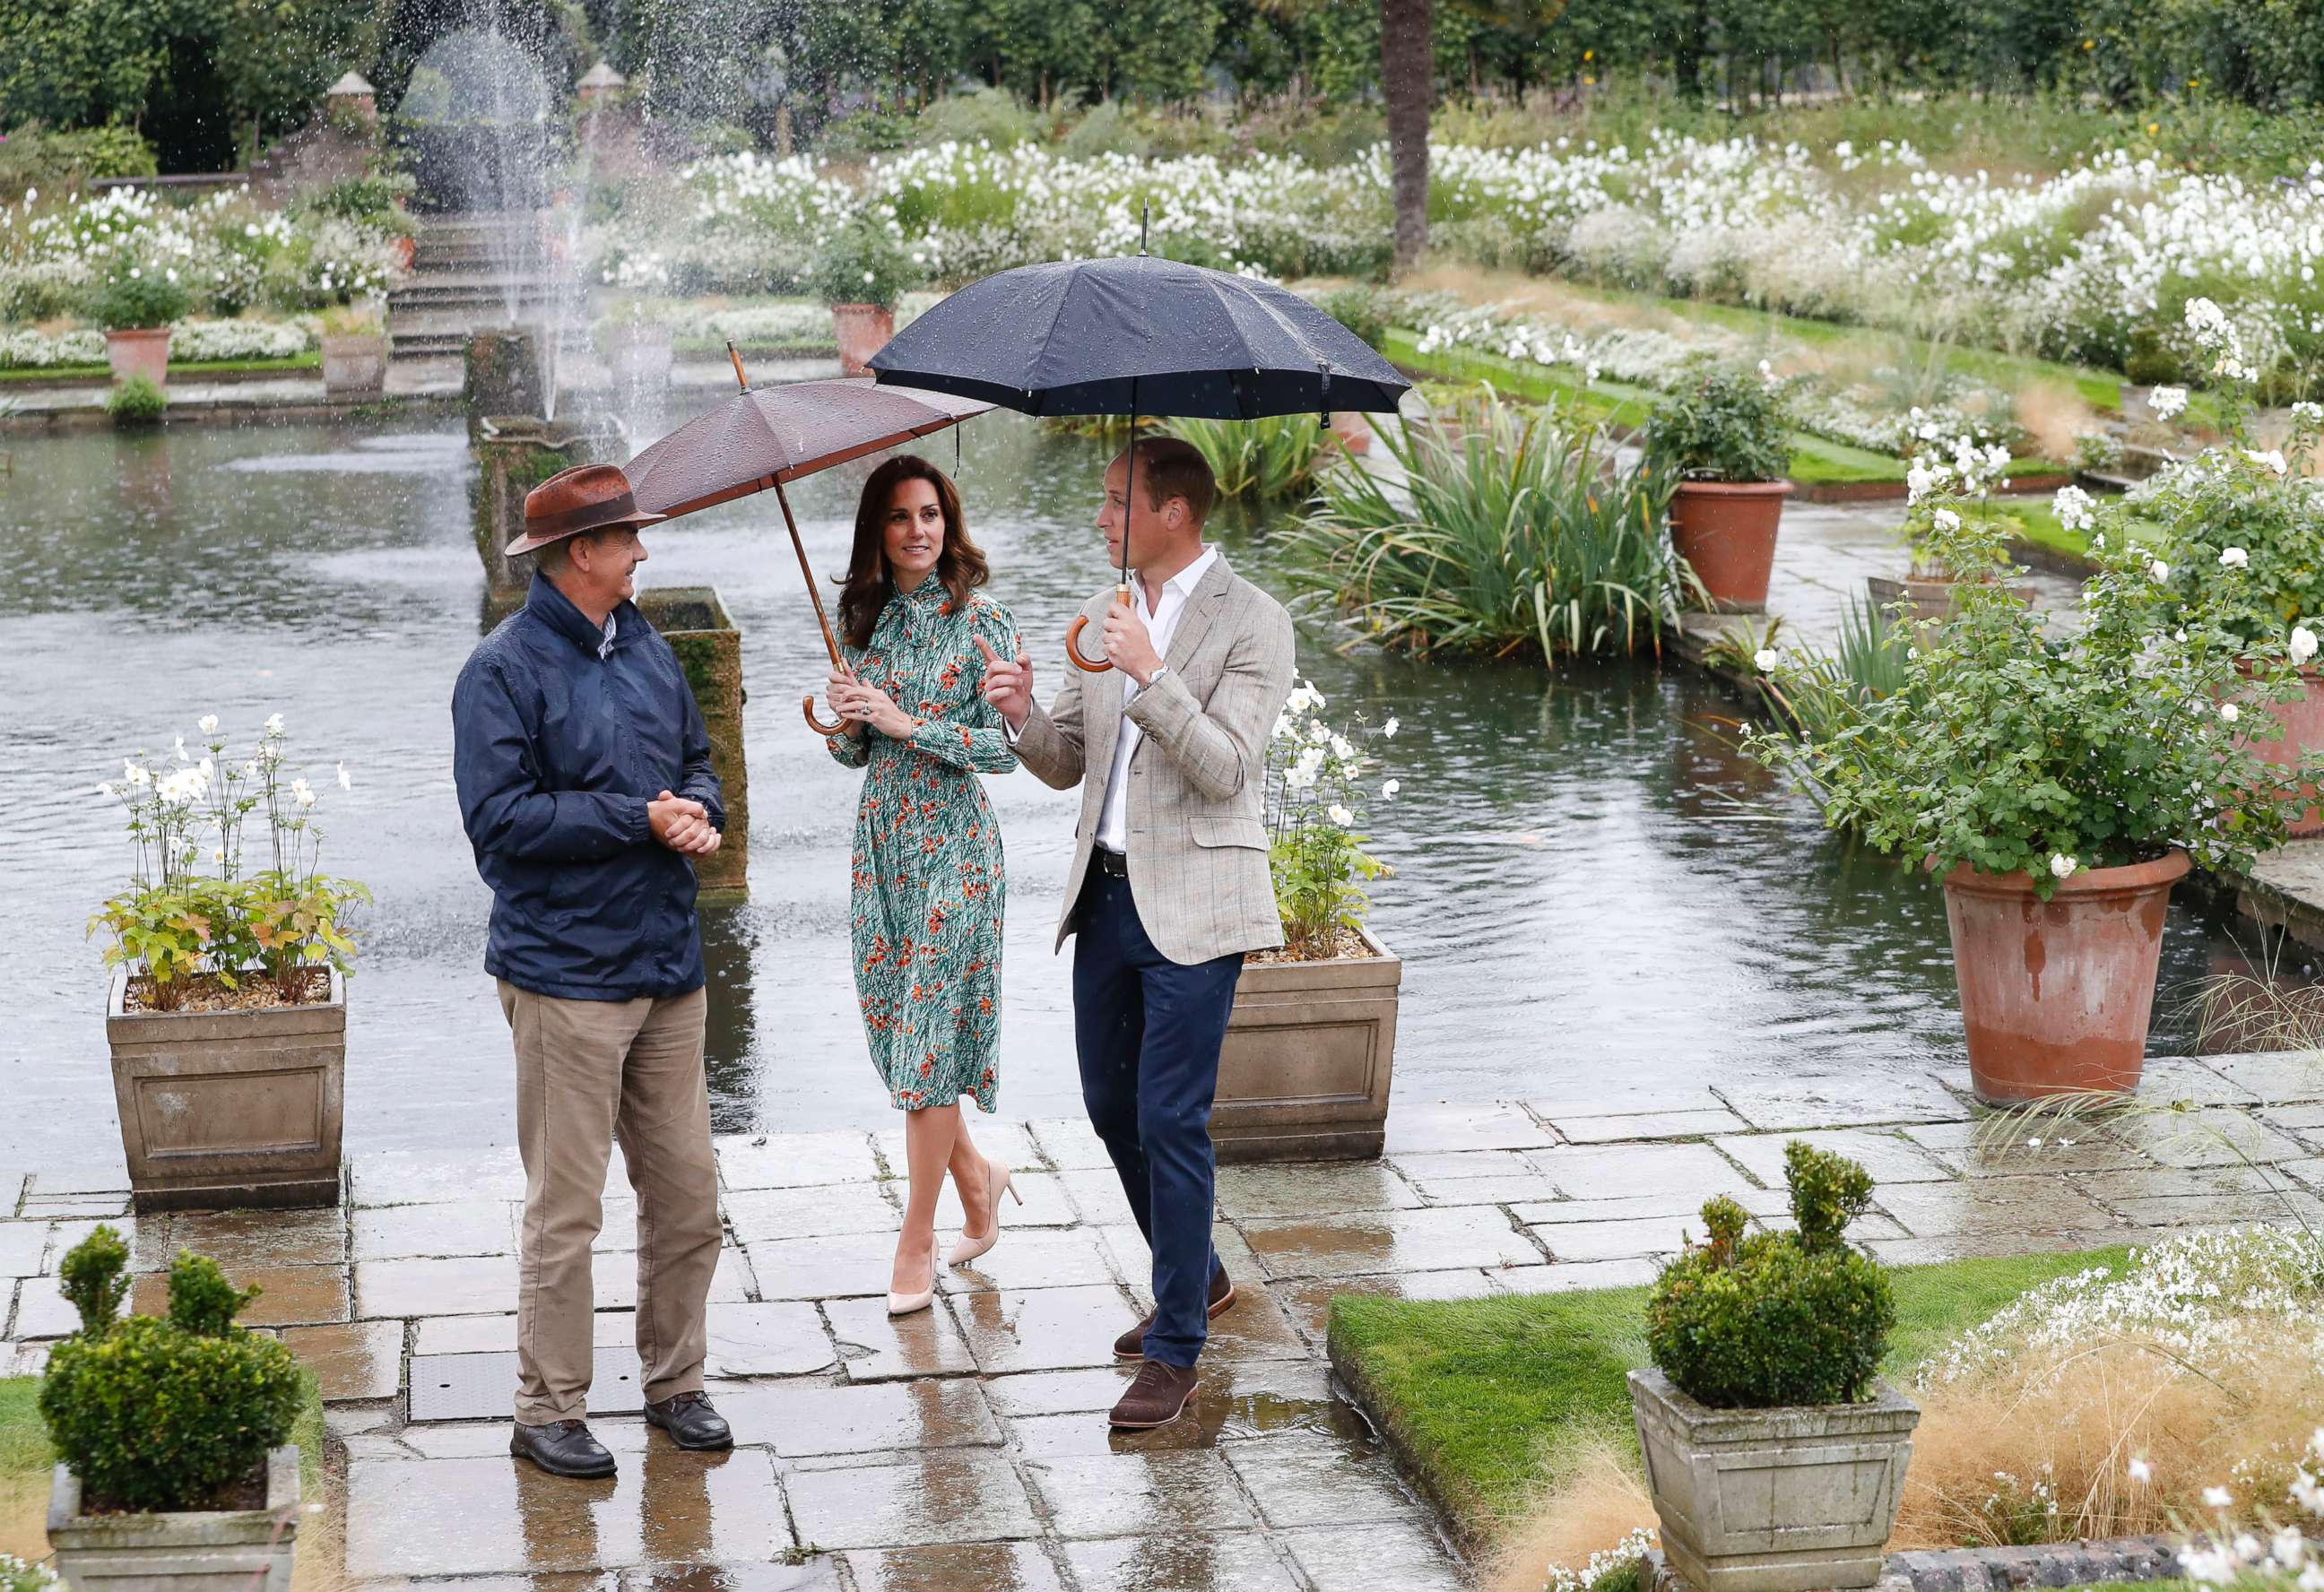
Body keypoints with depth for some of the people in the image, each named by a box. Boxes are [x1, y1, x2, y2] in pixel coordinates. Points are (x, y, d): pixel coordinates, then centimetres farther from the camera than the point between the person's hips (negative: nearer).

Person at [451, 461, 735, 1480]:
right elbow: (500, 816, -17)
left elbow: (696, 760, 23)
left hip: (668, 966, 7)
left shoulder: (648, 653, 13)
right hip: (566, 976, -7)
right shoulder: (504, 671, -9)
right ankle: (547, 1409, 9)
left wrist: (702, 813, -1)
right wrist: (638, 820, -15)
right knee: (565, 1206, -2)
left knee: (687, 1190, 11)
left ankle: (675, 1384, 25)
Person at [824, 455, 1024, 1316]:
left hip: (954, 844, -6)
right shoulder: (863, 622, 8)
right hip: (881, 840, 6)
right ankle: (976, 1178, 29)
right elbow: (854, 753, 13)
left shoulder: (980, 620, -7)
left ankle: (918, 1238, 3)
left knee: (932, 1034, -5)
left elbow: (1006, 746, -10)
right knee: (893, 1025, 7)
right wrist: (847, 719, -8)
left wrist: (909, 723, -17)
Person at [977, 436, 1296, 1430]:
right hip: (1106, 892, 8)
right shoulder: (1106, 616, 12)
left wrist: (1151, 674, -27)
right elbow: (1066, 764, 14)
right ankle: (1196, 1279, 36)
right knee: (1111, 1105, 15)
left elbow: (1226, 770, -18)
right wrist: (1023, 713, -7)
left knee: (1170, 1120, -7)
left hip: (1190, 906, -7)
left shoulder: (1251, 623, -10)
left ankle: (1175, 1351, 2)